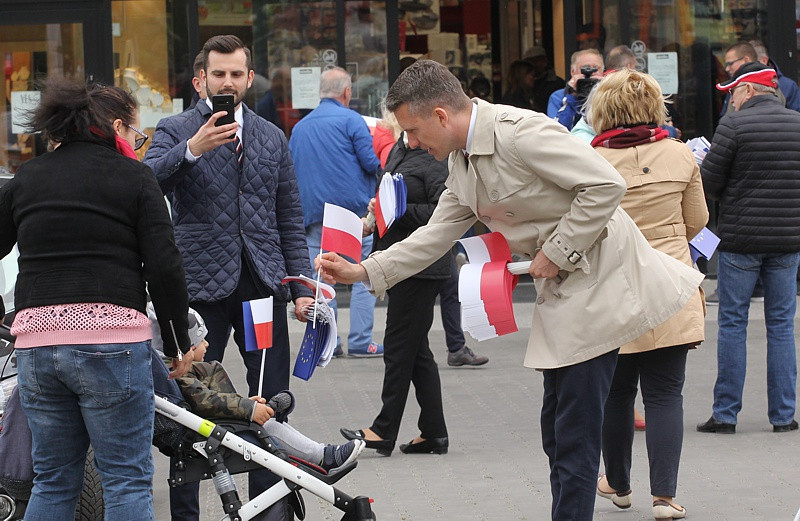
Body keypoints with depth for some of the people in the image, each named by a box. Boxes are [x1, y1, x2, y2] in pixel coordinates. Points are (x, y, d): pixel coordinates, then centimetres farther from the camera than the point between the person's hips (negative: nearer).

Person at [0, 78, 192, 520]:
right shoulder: (133, 177, 1)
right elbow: (164, 268, -5)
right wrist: (178, 345, 4)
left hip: (36, 338, 5)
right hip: (110, 339, -5)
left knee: (53, 482, 14)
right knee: (127, 479, 0)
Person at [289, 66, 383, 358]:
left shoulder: (299, 128, 12)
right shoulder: (350, 120, -5)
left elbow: (291, 172, 16)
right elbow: (372, 163, -10)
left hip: (314, 212, 5)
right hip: (354, 210, -5)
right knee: (363, 277, 2)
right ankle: (360, 342, -2)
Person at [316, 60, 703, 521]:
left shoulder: (520, 133, -20)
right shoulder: (462, 162, 10)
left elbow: (607, 185, -23)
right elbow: (436, 236, 16)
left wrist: (558, 252, -18)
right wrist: (362, 271, 7)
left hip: (597, 276, -10)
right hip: (561, 290, 10)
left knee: (575, 434, -9)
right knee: (558, 430, 13)